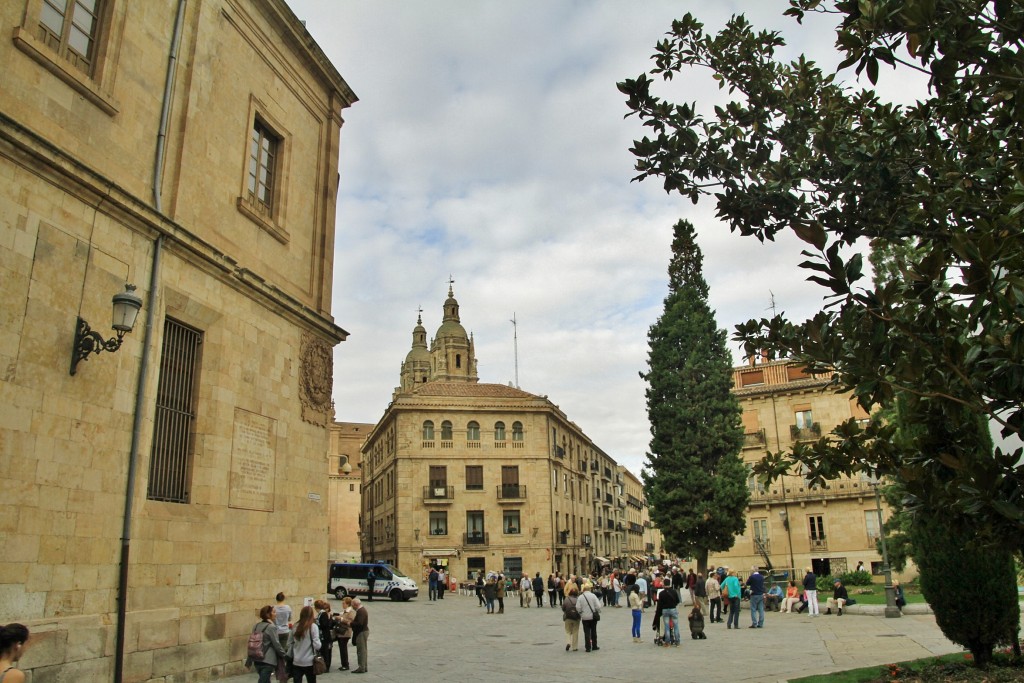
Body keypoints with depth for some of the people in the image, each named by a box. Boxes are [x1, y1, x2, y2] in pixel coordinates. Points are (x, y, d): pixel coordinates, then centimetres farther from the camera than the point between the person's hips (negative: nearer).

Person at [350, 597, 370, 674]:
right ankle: (364, 667, 21)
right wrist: (353, 620, 9)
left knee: (361, 651, -5)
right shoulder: (362, 610, 14)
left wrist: (351, 623, -17)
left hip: (361, 633, -11)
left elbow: (359, 623, -27)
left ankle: (361, 668, -2)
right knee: (363, 650, 15)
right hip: (364, 631, 11)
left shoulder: (360, 611, -20)